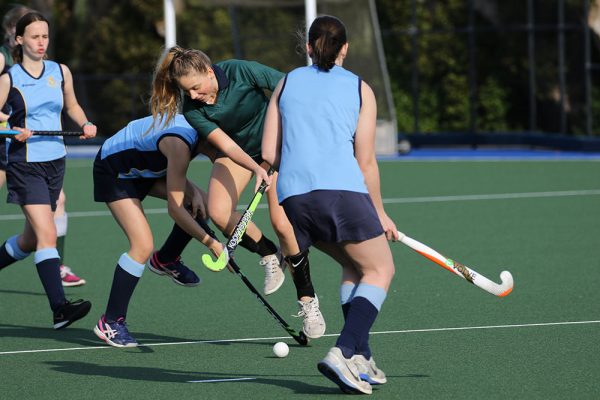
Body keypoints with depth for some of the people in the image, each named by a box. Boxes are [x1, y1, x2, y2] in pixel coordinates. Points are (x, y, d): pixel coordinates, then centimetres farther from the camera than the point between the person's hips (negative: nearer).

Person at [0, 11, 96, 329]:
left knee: (31, 240, 15)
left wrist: (85, 124, 3)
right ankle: (59, 309, -26)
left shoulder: (61, 72, 7)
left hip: (55, 162, 6)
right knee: (47, 234, -18)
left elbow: (71, 106, 22)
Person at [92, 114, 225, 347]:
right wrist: (211, 243, -30)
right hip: (113, 169, -9)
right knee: (143, 246, -20)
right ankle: (110, 323, -12)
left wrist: (193, 192, -13)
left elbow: (175, 170, 7)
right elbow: (175, 209, -32)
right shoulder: (180, 144, -36)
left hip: (143, 168, 9)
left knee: (202, 205, -3)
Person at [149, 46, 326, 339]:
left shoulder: (241, 71, -28)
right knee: (219, 213, -22)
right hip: (235, 152, 3)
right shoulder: (192, 109, -21)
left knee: (282, 223, -14)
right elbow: (224, 144, -28)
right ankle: (269, 257, 5)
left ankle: (307, 301, 0)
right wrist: (256, 168, -43)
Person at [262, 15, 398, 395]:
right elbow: (365, 162, 5)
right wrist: (379, 213, 16)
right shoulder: (359, 89, 10)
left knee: (355, 266, 22)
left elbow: (269, 154, 13)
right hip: (342, 190, -4)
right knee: (380, 270, 7)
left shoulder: (287, 83, 18)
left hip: (291, 198, 4)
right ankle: (343, 353, -14)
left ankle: (360, 358, 10)